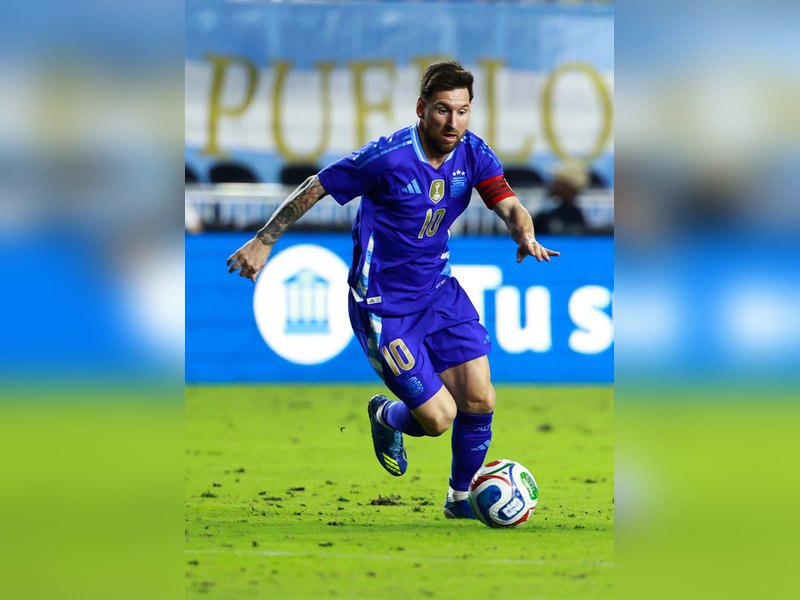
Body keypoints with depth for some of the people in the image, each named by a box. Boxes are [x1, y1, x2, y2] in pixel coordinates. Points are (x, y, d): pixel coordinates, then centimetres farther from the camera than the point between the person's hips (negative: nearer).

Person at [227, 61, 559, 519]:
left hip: (439, 290, 5)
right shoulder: (388, 158, -22)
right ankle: (386, 417, 29)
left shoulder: (473, 153, -6)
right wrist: (263, 242, -7)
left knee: (480, 401, -2)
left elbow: (510, 205, -16)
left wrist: (525, 235, -40)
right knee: (438, 418, -8)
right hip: (383, 306, -5)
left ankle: (461, 499, 23)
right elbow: (314, 189, -11)